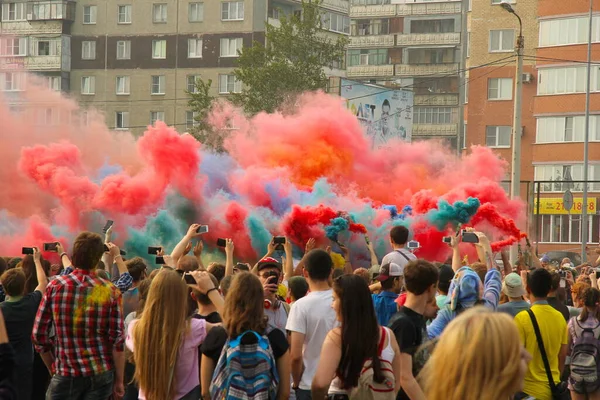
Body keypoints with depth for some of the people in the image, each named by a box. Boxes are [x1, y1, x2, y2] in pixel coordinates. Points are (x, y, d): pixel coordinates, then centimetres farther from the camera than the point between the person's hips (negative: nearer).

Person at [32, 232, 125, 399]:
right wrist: (119, 380, 2)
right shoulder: (110, 292, -5)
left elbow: (39, 335, -1)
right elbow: (117, 341, -8)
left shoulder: (55, 286, -4)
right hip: (102, 374, 1)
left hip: (66, 375, -1)